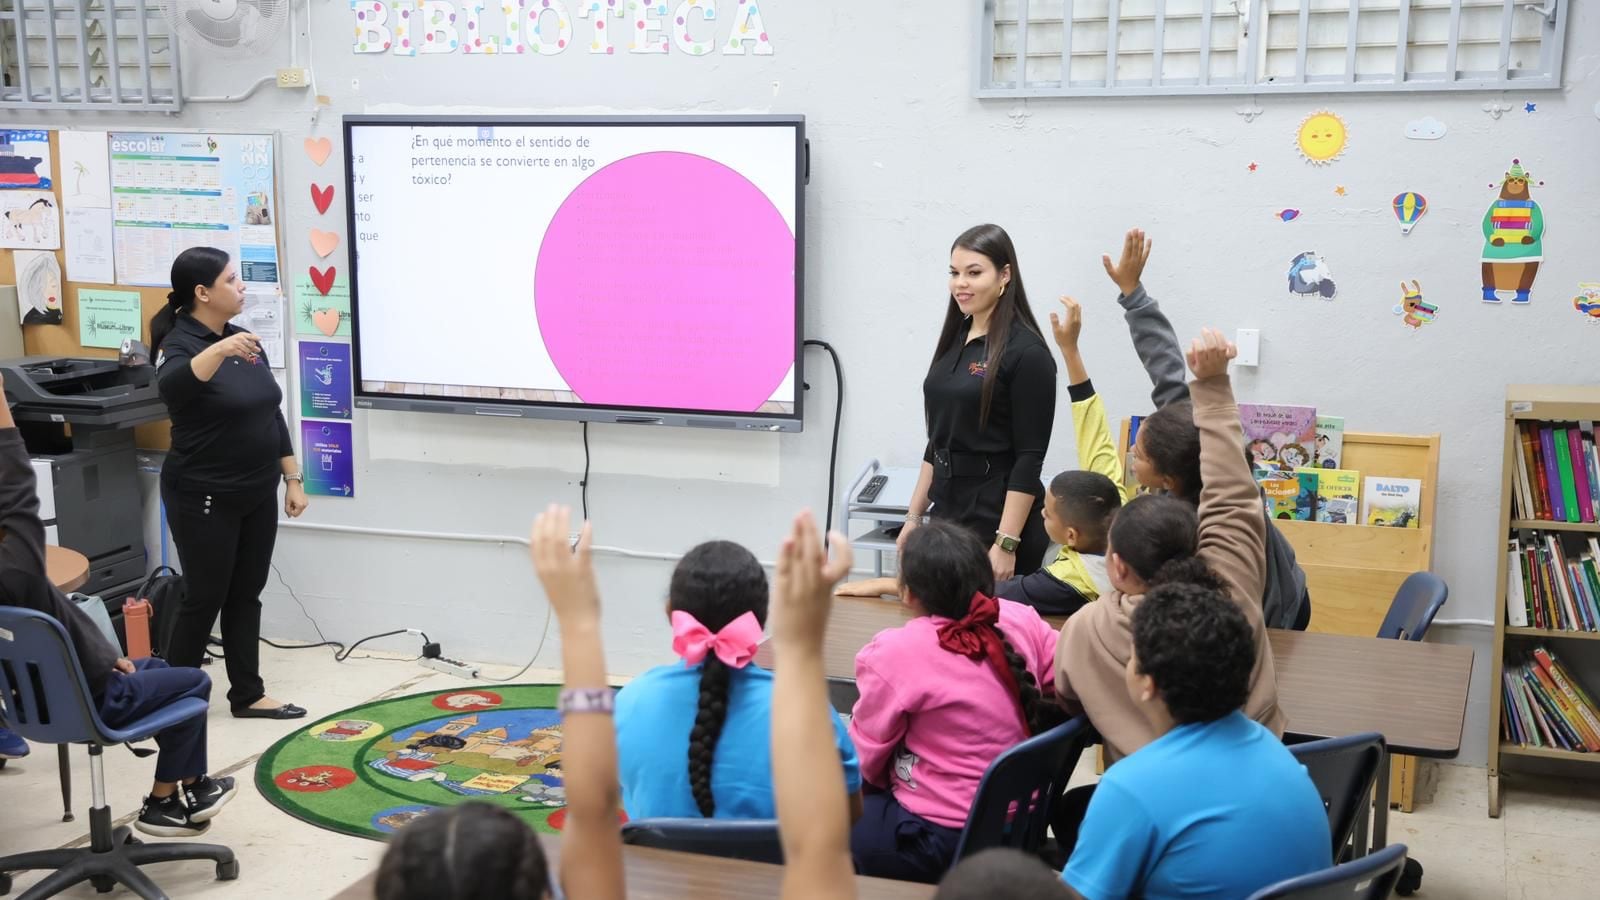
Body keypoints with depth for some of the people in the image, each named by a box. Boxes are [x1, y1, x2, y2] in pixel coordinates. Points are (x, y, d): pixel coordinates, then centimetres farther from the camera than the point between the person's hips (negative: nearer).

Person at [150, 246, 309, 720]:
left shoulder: (245, 341, 8)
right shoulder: (181, 342, -14)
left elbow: (271, 414, 13)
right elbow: (171, 387, -38)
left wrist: (293, 478, 10)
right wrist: (219, 351, -55)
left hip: (257, 495, 7)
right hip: (205, 499, -7)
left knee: (246, 595, 12)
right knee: (206, 598, 1)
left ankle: (248, 694, 21)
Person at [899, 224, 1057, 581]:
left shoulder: (1026, 351, -12)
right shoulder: (954, 341, 10)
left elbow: (1029, 458, -15)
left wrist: (1006, 544, -19)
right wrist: (914, 516, 14)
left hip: (998, 517, -7)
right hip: (947, 513, 7)